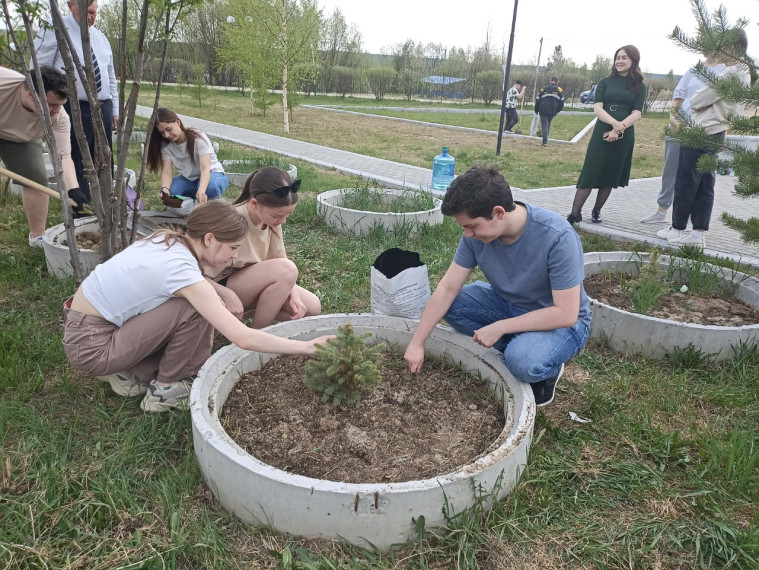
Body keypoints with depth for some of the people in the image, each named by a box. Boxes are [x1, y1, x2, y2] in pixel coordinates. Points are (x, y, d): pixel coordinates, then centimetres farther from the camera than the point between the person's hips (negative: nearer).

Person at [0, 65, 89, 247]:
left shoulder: (59, 117, -32)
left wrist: (73, 191, -48)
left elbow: (63, 156, -34)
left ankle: (37, 236, 6)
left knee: (37, 178, -7)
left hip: (20, 139, 2)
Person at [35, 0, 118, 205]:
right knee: (76, 165, -6)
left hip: (103, 109, 6)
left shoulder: (101, 38, 17)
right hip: (74, 109, -6)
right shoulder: (55, 31, -3)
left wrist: (115, 111, 16)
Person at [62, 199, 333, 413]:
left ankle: (132, 371, 10)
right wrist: (307, 347, -26)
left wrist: (223, 298, -10)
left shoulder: (167, 239, -4)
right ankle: (164, 390, -1)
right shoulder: (182, 270, -28)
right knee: (194, 309, -22)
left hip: (85, 321, 8)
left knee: (204, 301, 2)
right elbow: (244, 338, -32)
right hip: (91, 347, -8)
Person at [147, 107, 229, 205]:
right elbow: (167, 172, -17)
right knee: (167, 192, -26)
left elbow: (205, 168, -34)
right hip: (188, 179, 5)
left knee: (210, 186, -40)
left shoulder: (198, 137, -23)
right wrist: (164, 188, -41)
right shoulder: (166, 146, -9)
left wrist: (201, 191, -54)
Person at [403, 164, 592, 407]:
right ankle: (518, 350, -2)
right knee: (450, 303, -14)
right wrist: (417, 343, -13)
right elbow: (448, 289, -12)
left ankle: (549, 368, 1)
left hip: (560, 320, -6)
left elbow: (565, 313, -29)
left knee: (523, 361, -35)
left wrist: (499, 328, -27)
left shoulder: (557, 237, -32)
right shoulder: (476, 233, -17)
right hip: (509, 305, 6)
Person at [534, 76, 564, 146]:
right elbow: (561, 101, 8)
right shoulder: (559, 90, 9)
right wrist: (558, 110, 23)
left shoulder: (544, 89, 11)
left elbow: (538, 100, 9)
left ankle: (545, 141, -17)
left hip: (543, 110, -1)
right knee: (548, 125, 17)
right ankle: (545, 140, 19)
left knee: (544, 125, -3)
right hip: (553, 111, 1)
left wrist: (536, 111, 18)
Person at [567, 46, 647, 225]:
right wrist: (614, 122, -23)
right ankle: (574, 214, -6)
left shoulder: (639, 86, 7)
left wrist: (619, 129, -20)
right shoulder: (605, 82, 7)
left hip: (624, 137, 1)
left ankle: (596, 211, 19)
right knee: (589, 174, -7)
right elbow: (597, 108, -6)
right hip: (601, 134, -1)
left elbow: (636, 114, -3)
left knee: (610, 177, 7)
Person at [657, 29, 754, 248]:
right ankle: (698, 233, 11)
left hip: (701, 135, -10)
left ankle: (677, 229, 10)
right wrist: (705, 105, 2)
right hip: (714, 134, 10)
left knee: (685, 183, 0)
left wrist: (697, 105, 9)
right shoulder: (743, 73, 14)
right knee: (704, 185, 8)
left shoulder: (730, 73, -17)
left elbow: (696, 101, -12)